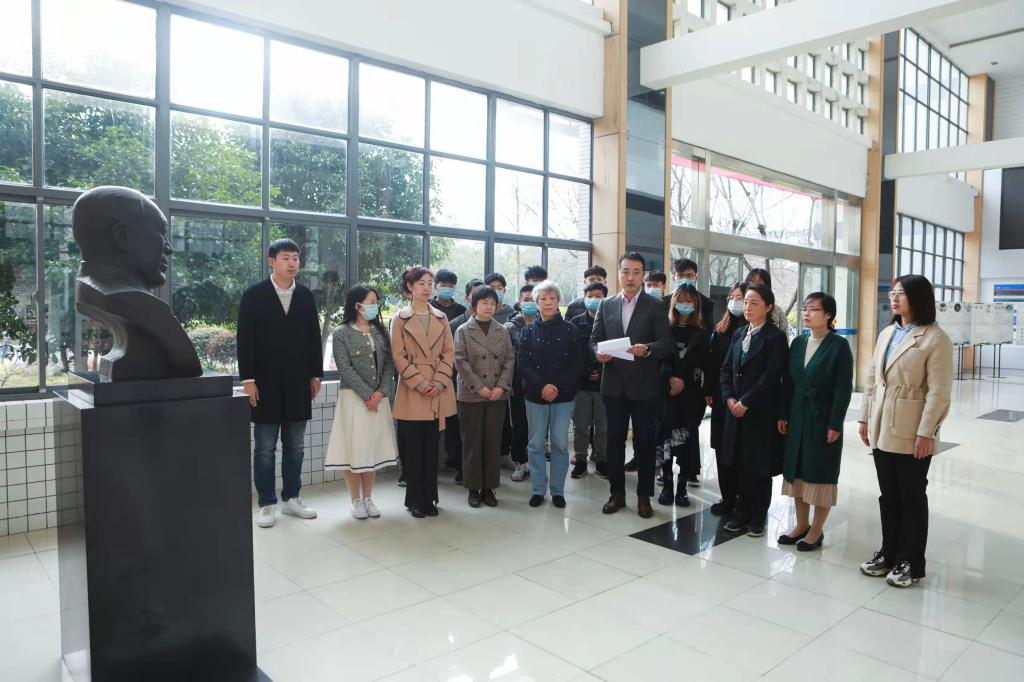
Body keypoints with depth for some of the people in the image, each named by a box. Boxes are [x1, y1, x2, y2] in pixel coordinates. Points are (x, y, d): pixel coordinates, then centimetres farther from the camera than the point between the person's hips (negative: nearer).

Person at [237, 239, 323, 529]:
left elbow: (314, 338, 10)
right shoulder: (254, 295, -3)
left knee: (295, 447, 11)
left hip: (298, 383, 4)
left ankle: (291, 498, 23)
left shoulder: (306, 296, 7)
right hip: (266, 383, -3)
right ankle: (267, 504, 14)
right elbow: (245, 340, -6)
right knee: (265, 449, 4)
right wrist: (248, 379, -11)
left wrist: (315, 375, 7)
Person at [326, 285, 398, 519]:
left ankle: (368, 498, 19)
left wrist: (381, 392, -9)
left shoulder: (380, 331, 9)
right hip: (354, 397, -4)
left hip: (379, 398, 4)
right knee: (354, 447, 0)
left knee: (372, 447, 9)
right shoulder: (342, 333, -5)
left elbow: (389, 364, 4)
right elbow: (345, 369, -11)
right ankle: (356, 500, 13)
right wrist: (367, 395, -15)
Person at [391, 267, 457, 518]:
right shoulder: (400, 318, 2)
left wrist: (438, 382, -8)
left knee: (431, 447, 8)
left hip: (438, 392, 3)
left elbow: (449, 352, 6)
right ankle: (415, 500, 13)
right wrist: (420, 383, -13)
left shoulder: (441, 318, 12)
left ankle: (429, 498, 17)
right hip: (412, 392, -3)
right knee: (413, 448, 2)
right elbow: (398, 356, -4)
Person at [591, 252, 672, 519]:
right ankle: (616, 493, 22)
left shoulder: (654, 306, -1)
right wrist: (598, 352, -13)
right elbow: (595, 339, 8)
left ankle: (644, 496, 18)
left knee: (644, 441, 6)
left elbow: (666, 343, -7)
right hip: (614, 384, 3)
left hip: (643, 385, -2)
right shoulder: (606, 305, 8)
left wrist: (646, 349, -26)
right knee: (615, 439, 9)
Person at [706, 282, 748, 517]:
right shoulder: (721, 328, 10)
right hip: (721, 399, 6)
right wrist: (709, 391, 5)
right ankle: (728, 499, 20)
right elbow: (711, 362, 10)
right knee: (722, 449, 10)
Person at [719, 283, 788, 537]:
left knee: (760, 466, 4)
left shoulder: (775, 337, -8)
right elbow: (726, 368, 11)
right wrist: (729, 398, -3)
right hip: (736, 409, 6)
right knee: (740, 463, 10)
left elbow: (771, 376, -16)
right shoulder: (739, 334, 12)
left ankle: (758, 517, 18)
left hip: (762, 411, -5)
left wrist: (745, 402, -15)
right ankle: (742, 512, 23)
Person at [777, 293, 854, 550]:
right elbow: (789, 382, 8)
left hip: (823, 418, -6)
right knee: (796, 470, 10)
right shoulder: (798, 343, 7)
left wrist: (835, 424, -14)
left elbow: (843, 388, -11)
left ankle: (816, 531, 15)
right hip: (797, 416, 6)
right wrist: (783, 415, 5)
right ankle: (802, 525, 24)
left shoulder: (839, 345, -9)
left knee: (821, 473, 3)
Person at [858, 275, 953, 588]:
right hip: (882, 430, 6)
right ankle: (889, 553, 28)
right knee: (888, 497, 15)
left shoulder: (935, 339, -11)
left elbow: (938, 392, -14)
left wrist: (925, 433, -17)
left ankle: (910, 563, 19)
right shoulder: (886, 334, 11)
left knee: (912, 498, 7)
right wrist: (865, 418, 11)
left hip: (912, 435, -6)